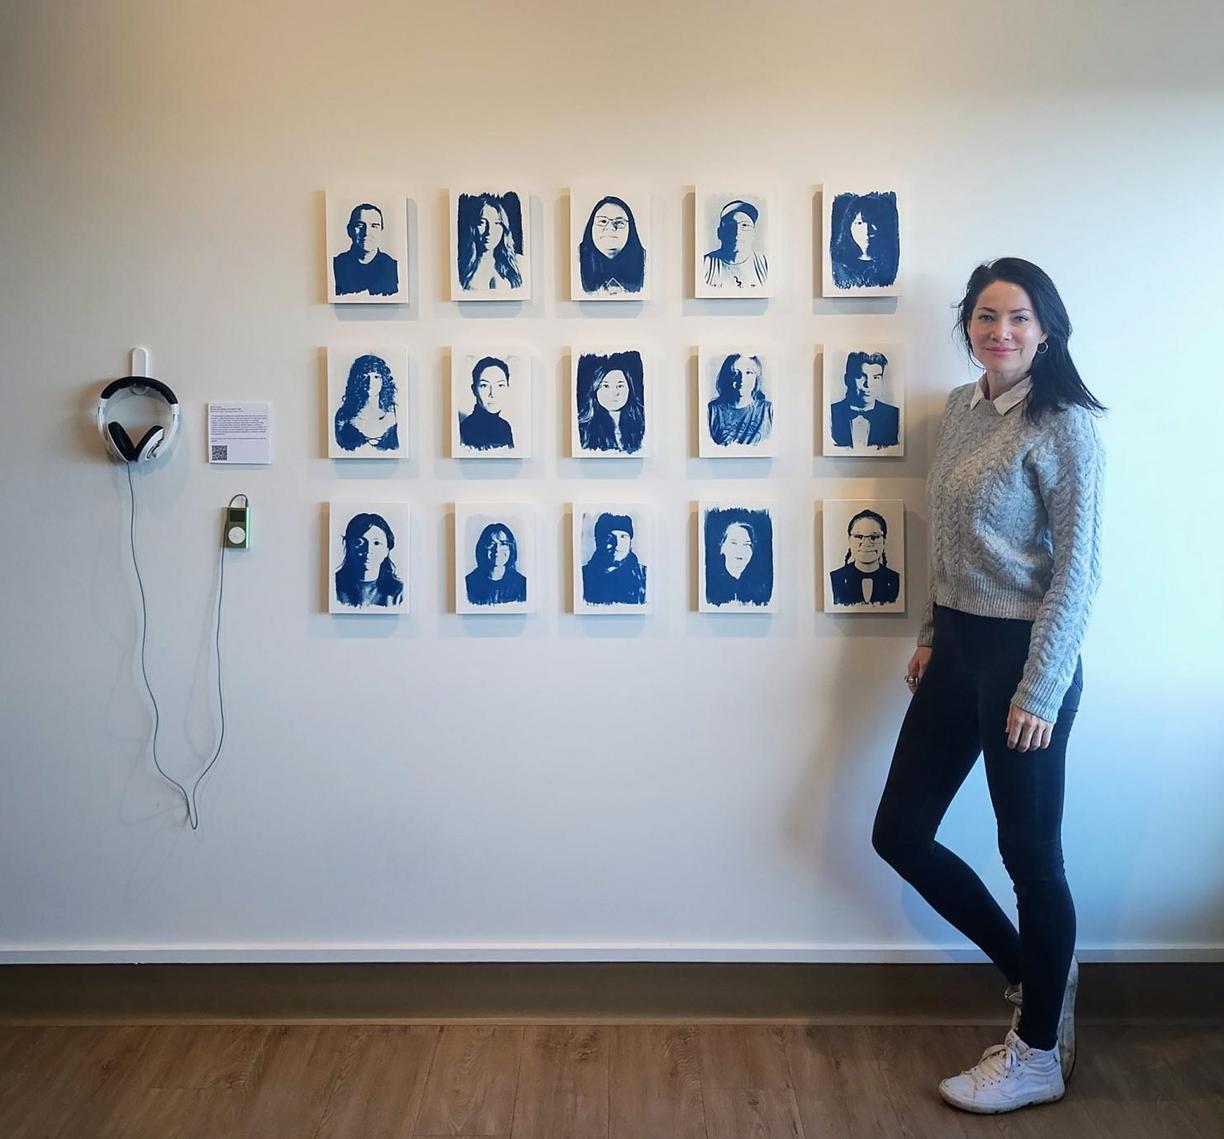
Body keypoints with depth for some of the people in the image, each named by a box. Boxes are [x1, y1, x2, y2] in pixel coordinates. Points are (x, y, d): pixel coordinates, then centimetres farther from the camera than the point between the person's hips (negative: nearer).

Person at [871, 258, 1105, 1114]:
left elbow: (1078, 570, -15)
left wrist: (1040, 692, -18)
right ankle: (1033, 971, 32)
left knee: (1030, 851, 4)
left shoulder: (1065, 427, -13)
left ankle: (1039, 1056, 24)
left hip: (1022, 655, -8)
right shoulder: (960, 409, 10)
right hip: (958, 647, 8)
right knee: (899, 832, 11)